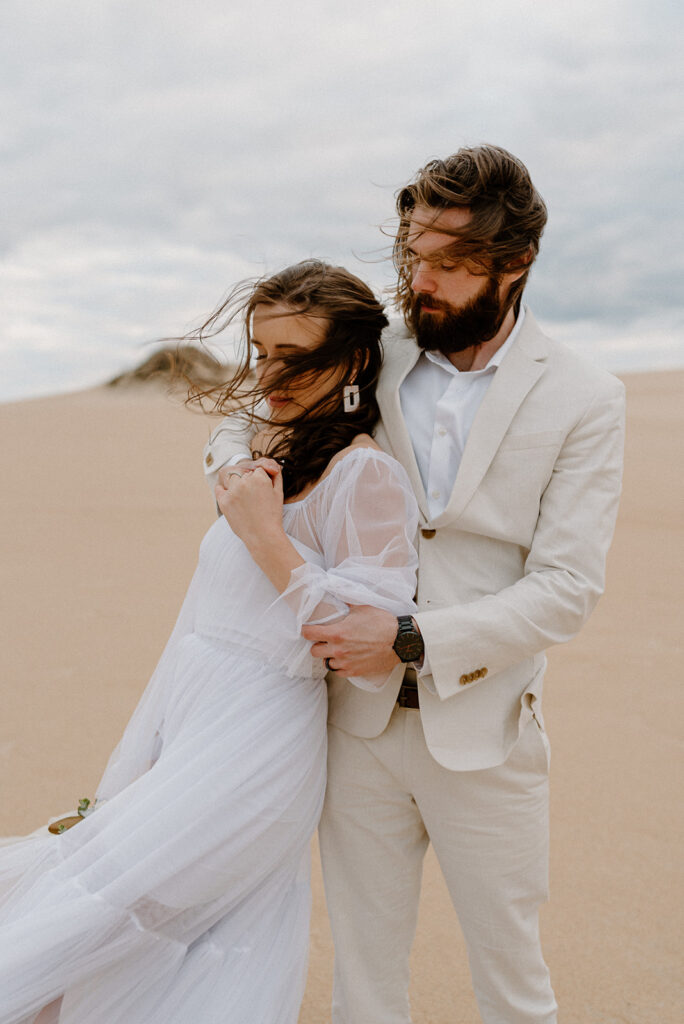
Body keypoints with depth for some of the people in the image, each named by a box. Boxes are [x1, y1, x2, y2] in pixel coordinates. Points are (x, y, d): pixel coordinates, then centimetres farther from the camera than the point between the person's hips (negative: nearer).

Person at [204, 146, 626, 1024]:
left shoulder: (583, 401, -7)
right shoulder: (372, 364, 2)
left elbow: (567, 589, -12)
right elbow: (242, 418, 15)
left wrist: (414, 641, -21)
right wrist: (233, 459, -10)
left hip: (481, 736, -2)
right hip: (359, 721, 3)